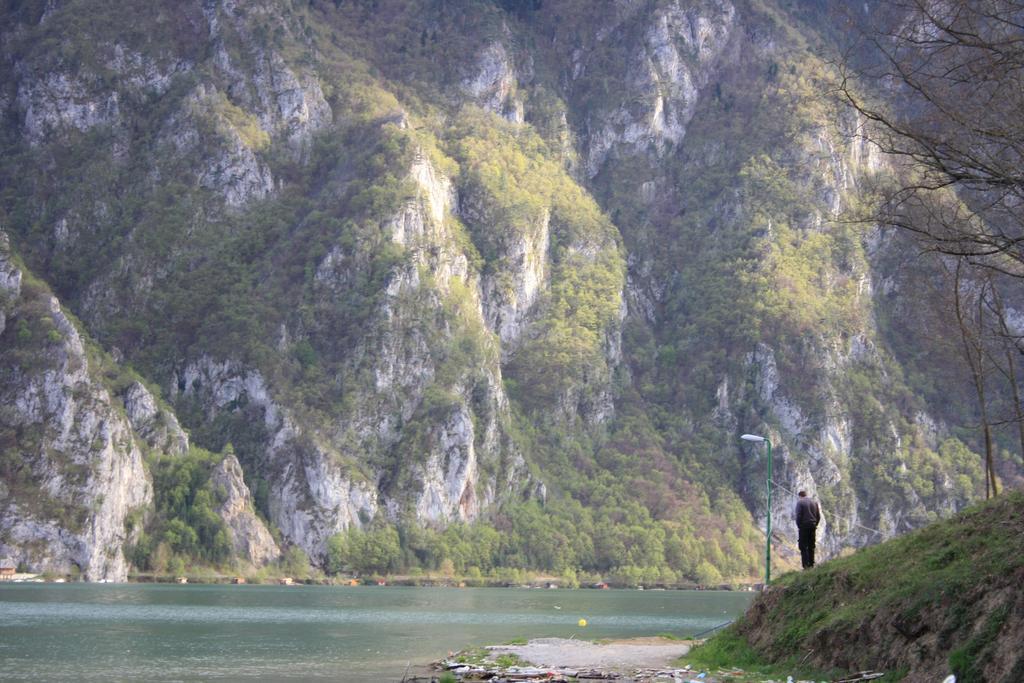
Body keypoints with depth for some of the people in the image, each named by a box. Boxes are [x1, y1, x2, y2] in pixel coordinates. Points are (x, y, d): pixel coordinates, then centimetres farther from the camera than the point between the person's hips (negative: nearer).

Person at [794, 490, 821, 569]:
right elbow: (818, 516, 11)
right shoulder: (814, 502, 13)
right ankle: (811, 564, 12)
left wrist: (798, 526, -4)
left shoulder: (800, 503, -5)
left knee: (803, 547, -4)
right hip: (813, 527, 6)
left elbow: (798, 516, -13)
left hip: (804, 527, -6)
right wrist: (815, 525, 14)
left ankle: (806, 565, -12)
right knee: (811, 546, 13)